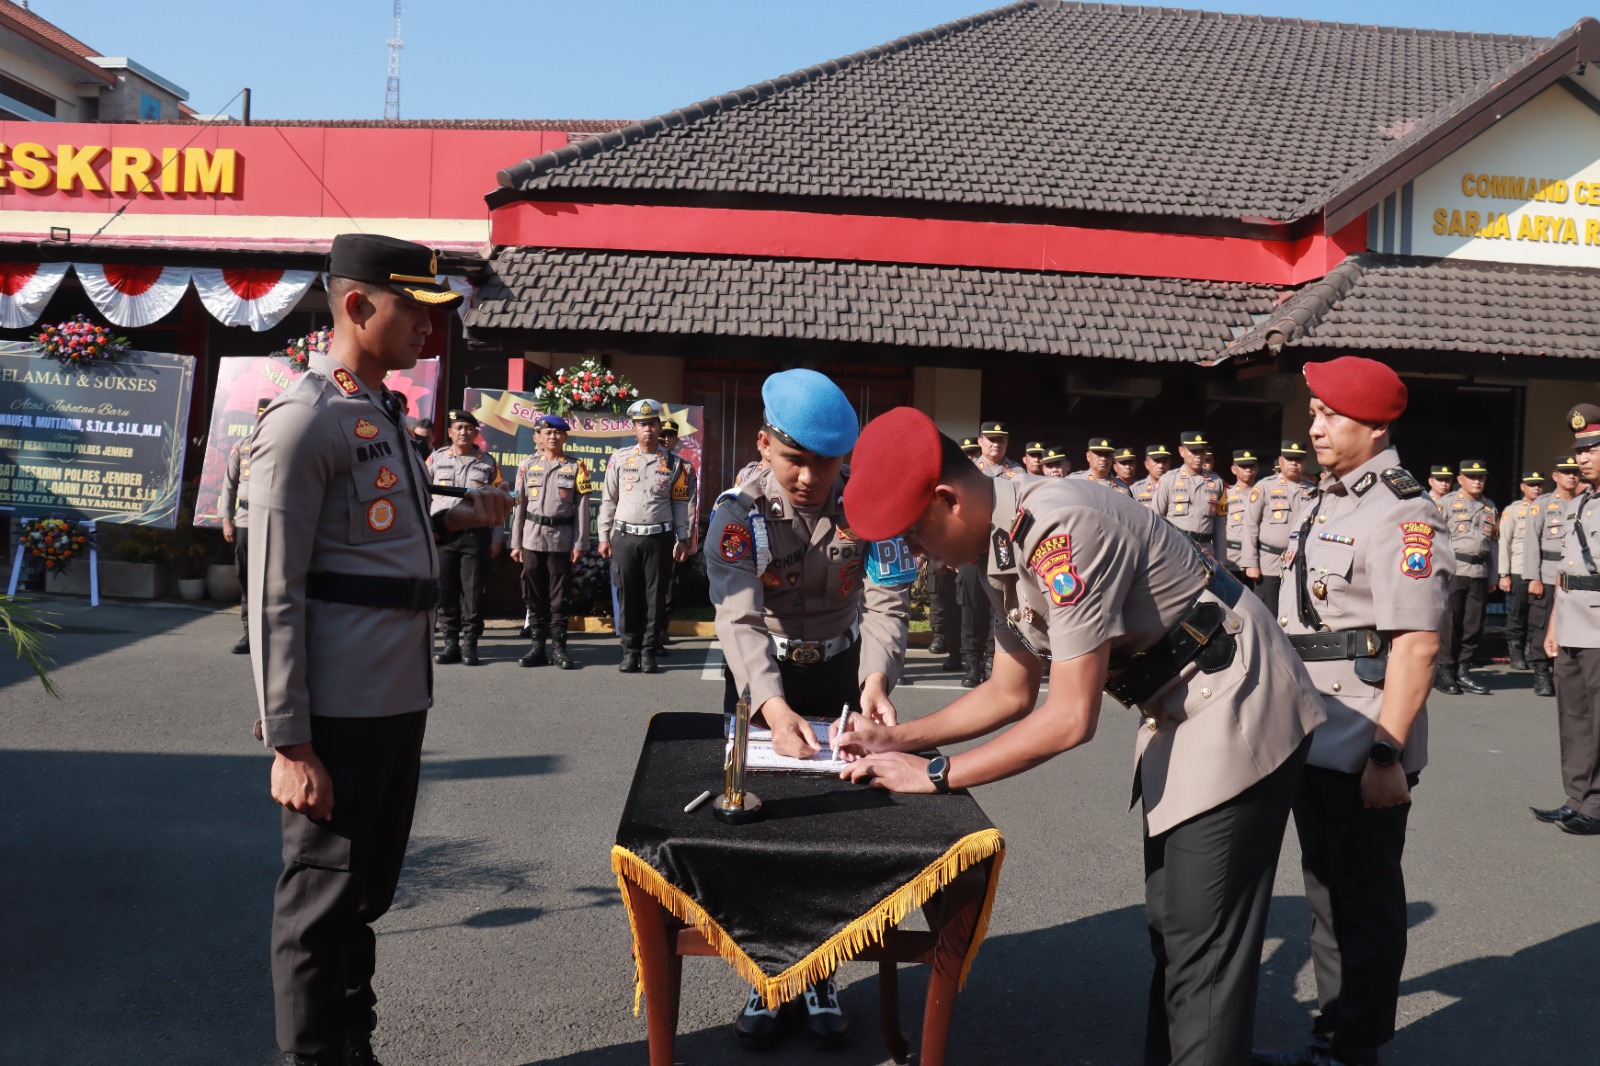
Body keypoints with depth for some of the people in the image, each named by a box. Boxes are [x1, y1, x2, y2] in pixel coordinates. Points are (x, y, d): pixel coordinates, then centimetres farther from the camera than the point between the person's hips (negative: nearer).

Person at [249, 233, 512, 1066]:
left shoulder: (382, 412, 14)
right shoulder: (304, 420, -13)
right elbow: (274, 597, -16)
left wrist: (455, 519, 8)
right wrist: (289, 745, -18)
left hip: (398, 698, 9)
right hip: (338, 712, -9)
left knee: (366, 893, 20)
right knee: (322, 903, 5)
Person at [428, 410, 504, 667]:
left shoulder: (488, 462, 8)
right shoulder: (436, 458, 9)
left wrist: (497, 539, 4)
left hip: (476, 534, -1)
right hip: (442, 533, 1)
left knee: (473, 591, -1)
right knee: (445, 590, 2)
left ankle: (469, 644, 6)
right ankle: (451, 643, 10)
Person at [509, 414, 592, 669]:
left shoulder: (576, 467, 3)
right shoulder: (527, 465, 7)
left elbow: (582, 507, 0)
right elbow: (520, 505, 7)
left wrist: (580, 544, -5)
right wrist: (516, 543, 4)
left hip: (562, 540, -2)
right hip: (532, 539, 2)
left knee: (559, 597, 2)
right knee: (534, 596, 5)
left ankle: (559, 647, 9)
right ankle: (537, 647, 12)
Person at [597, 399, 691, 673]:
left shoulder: (673, 463, 5)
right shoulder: (619, 459, 5)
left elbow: (680, 504, 7)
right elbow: (608, 500, 8)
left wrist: (682, 540, 2)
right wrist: (604, 537, 5)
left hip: (659, 539, 0)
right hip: (625, 537, 0)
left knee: (656, 597, 3)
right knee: (627, 597, 3)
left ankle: (649, 652, 11)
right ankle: (630, 652, 12)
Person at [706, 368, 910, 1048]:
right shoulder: (737, 514, -22)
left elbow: (885, 599, -23)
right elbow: (739, 618, -32)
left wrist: (876, 678, -42)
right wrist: (773, 708, -49)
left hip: (841, 674, 1)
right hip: (761, 683, -1)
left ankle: (819, 975, 22)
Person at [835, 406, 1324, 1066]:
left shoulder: (1061, 532, -28)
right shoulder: (1002, 547, 2)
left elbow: (1071, 719, -27)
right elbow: (1011, 694, 12)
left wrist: (933, 775, -19)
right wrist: (898, 739, 2)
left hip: (1234, 711, -10)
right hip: (1177, 715, 10)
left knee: (1200, 945, -6)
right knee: (1171, 932, 17)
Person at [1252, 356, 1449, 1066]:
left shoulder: (1401, 514, -15)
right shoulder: (1325, 502, 13)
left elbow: (1416, 643, -22)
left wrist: (1387, 754, -24)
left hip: (1366, 749, -9)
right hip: (1315, 737, 9)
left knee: (1365, 901, 3)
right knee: (1326, 892, 18)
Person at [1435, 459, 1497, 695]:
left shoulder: (1490, 507, 16)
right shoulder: (1447, 504, 0)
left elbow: (1492, 543, 18)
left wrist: (1492, 577, 16)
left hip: (1480, 574, 5)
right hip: (1453, 571, -5)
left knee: (1474, 625, 5)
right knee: (1449, 624, -1)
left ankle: (1463, 671, 14)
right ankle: (1444, 671, 7)